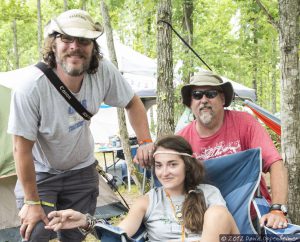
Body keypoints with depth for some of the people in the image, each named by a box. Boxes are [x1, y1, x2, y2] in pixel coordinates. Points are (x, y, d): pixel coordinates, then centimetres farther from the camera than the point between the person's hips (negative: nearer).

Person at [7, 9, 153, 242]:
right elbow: (22, 148, -23)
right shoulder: (31, 89, -33)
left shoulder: (104, 72, -22)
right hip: (39, 173, -3)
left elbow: (133, 103, -3)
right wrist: (32, 201, -18)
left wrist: (145, 142, -15)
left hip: (82, 171, 3)